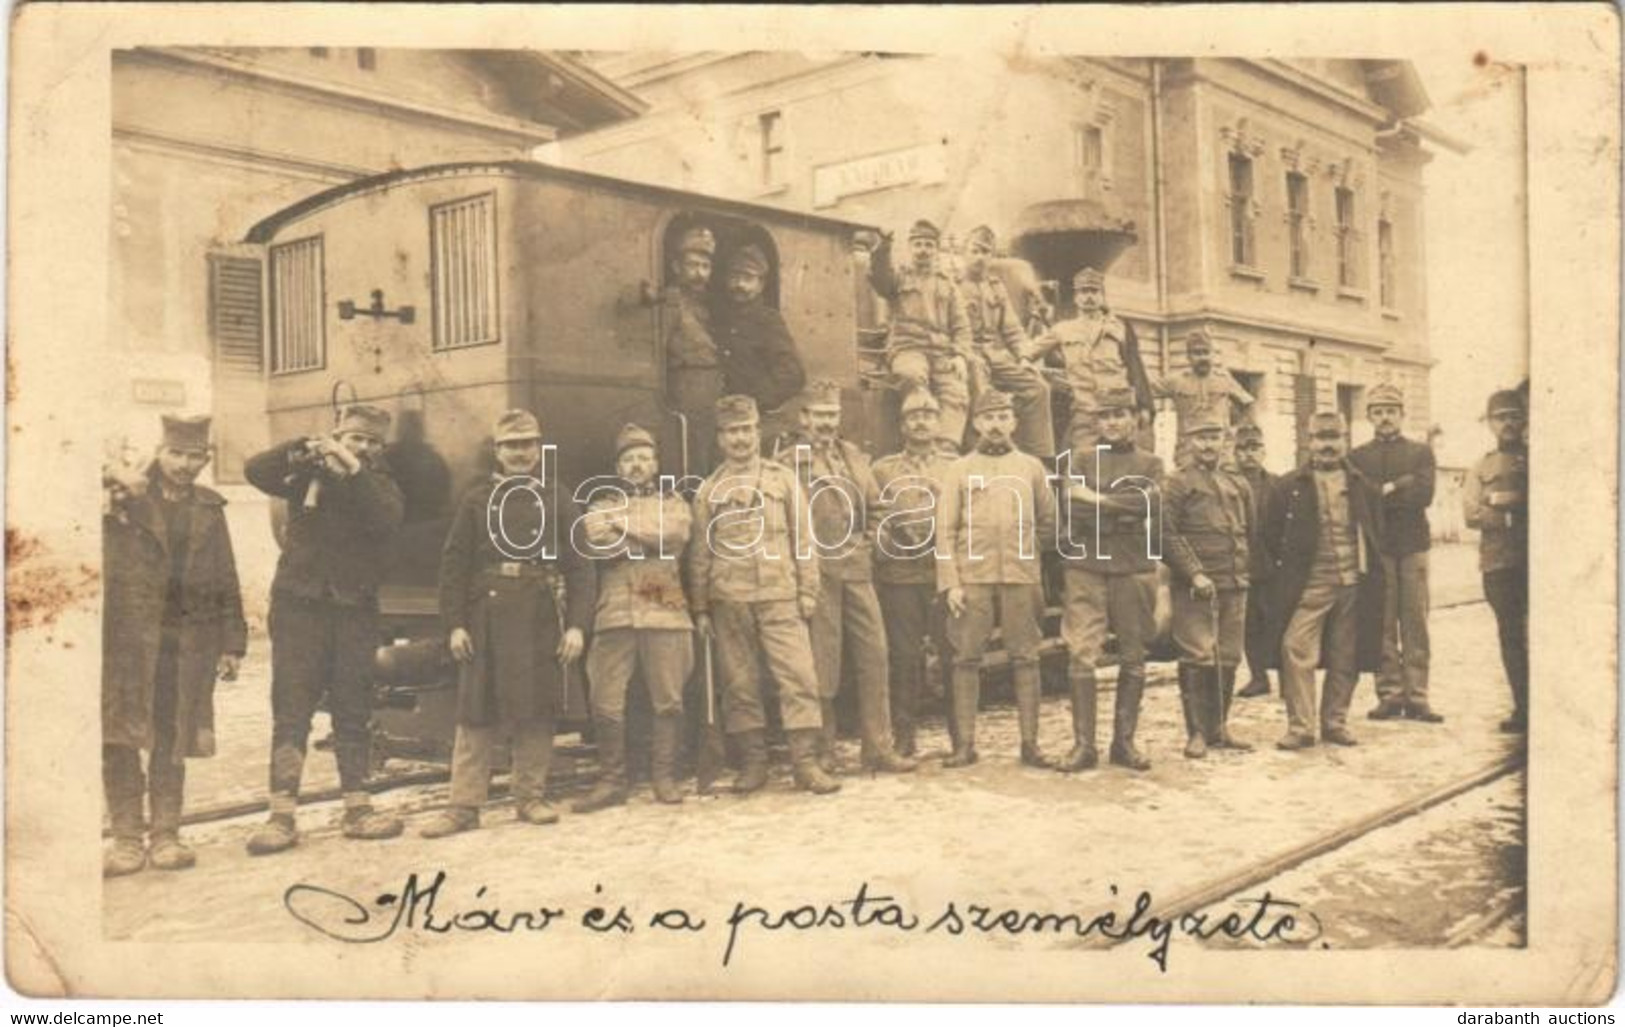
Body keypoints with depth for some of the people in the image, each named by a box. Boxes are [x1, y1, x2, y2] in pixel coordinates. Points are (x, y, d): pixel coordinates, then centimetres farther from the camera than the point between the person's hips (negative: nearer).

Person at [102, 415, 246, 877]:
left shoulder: (209, 508, 15)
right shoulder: (125, 495, 7)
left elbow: (226, 583, 14)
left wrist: (232, 643, 9)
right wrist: (115, 480, -23)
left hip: (190, 639, 2)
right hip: (127, 635, -2)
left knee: (172, 739, 5)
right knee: (119, 735, -4)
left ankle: (165, 834, 13)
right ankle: (127, 837, 4)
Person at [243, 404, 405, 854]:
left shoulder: (379, 483, 10)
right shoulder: (308, 472, 7)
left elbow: (389, 519, -12)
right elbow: (255, 470, -9)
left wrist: (354, 473, -21)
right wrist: (303, 450, -21)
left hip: (355, 609, 2)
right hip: (300, 603, -2)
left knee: (354, 712, 6)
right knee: (290, 712, -4)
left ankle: (357, 808, 12)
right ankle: (282, 815, -3)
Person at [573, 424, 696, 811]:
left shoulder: (673, 502, 17)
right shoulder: (602, 504, 18)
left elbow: (674, 533, -7)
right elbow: (596, 541, -5)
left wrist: (622, 521, -4)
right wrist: (650, 538, -7)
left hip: (665, 614, 0)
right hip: (614, 615, 1)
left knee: (668, 702, 1)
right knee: (606, 704, -2)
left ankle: (664, 777, 13)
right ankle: (611, 781, 9)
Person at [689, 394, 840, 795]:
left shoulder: (783, 478, 9)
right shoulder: (709, 490, 11)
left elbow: (802, 537, 7)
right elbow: (700, 552, 11)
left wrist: (807, 590, 1)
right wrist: (700, 607, 7)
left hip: (780, 596, -1)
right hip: (729, 600, 1)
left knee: (798, 677, -8)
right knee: (739, 683, 5)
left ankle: (805, 762, -4)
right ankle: (753, 762, 14)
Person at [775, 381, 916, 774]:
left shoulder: (853, 456, 15)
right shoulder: (786, 461, -3)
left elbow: (874, 506, 22)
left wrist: (865, 544, 10)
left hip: (857, 569, 5)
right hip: (816, 573, -5)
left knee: (873, 655, 4)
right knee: (822, 661, 0)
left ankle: (878, 747, 11)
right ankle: (823, 751, 11)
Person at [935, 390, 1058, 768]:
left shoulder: (1031, 467, 9)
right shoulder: (958, 470, 5)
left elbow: (1048, 522, 18)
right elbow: (945, 530, 0)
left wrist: (1024, 551, 13)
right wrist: (949, 582, -7)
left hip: (1021, 578, 1)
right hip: (971, 579, -1)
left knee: (1025, 659, 3)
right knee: (967, 659, 1)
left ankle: (1030, 743, 11)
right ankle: (965, 743, 9)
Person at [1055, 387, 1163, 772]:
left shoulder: (1150, 464, 12)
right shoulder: (1081, 460, 10)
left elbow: (1151, 502, -9)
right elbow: (1074, 506, -7)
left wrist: (1100, 500, -11)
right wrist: (1126, 512, -10)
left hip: (1135, 568, 1)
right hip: (1086, 567, -1)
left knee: (1132, 658, 6)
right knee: (1081, 655, -6)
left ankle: (1125, 741, 16)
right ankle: (1083, 743, 1)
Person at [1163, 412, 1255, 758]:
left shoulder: (1239, 485, 16)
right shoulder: (1178, 483, -1)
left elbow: (1250, 534, 22)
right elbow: (1169, 534, -9)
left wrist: (1244, 572, 13)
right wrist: (1195, 574, -15)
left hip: (1235, 586, 5)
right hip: (1194, 587, -5)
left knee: (1228, 659, 8)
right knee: (1198, 658, -5)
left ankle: (1220, 726, 19)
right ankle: (1197, 732, 2)